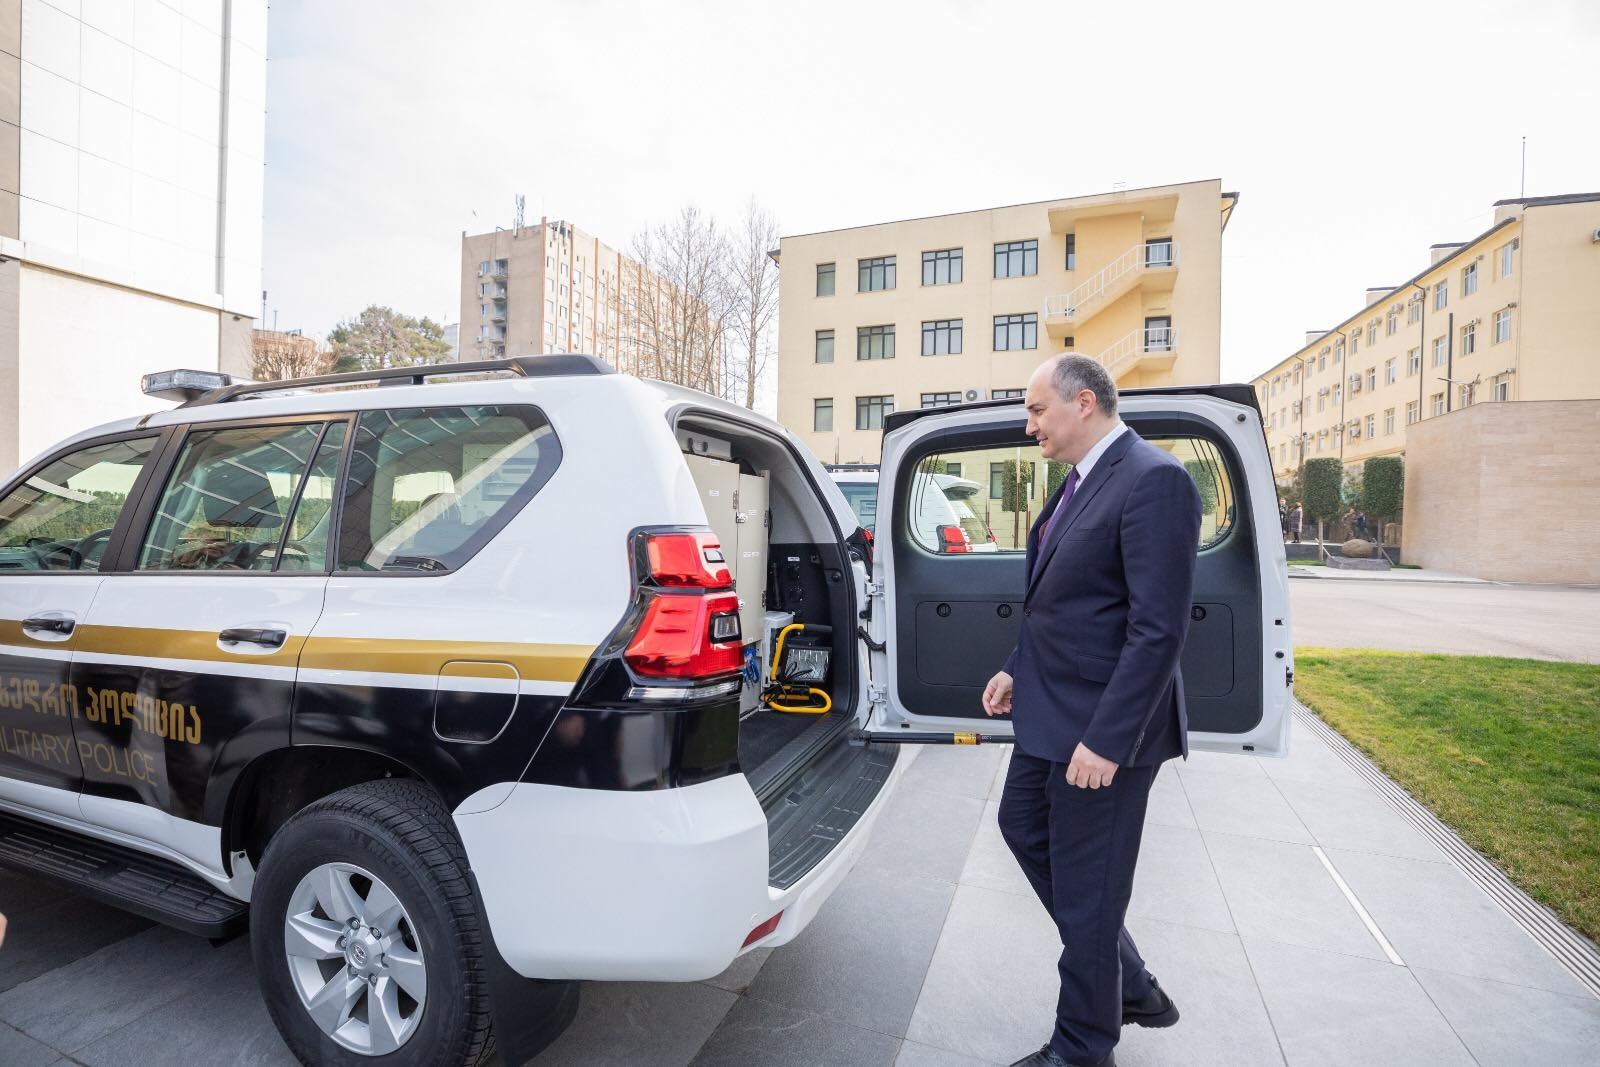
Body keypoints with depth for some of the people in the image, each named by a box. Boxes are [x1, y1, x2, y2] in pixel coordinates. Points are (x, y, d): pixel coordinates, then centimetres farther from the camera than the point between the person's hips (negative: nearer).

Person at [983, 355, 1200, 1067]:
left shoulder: (1154, 480, -19)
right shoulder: (1082, 481, 10)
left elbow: (1159, 629, -24)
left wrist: (1106, 739, -24)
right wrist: (1020, 669, 16)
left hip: (1102, 723, -10)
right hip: (1050, 711, 10)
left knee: (1084, 889, 7)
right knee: (1024, 827, 23)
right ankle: (1129, 986, 40)